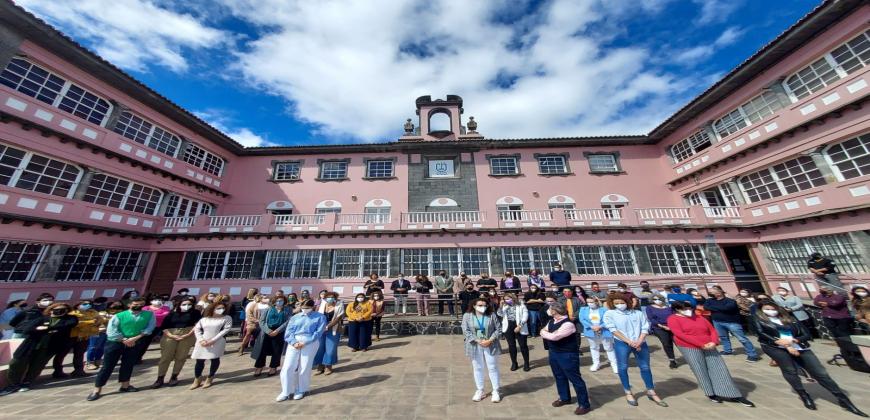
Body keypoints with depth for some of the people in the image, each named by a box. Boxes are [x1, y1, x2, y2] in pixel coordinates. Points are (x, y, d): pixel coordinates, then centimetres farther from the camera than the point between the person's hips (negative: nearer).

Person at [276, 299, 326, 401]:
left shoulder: (320, 317, 4)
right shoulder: (295, 317, 15)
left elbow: (318, 332, -4)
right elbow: (288, 332, 6)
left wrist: (305, 342, -13)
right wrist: (294, 342, -11)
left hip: (310, 343, -3)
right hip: (294, 342, 3)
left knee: (304, 368, 1)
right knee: (288, 367, -2)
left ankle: (301, 390, 23)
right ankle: (286, 392, 17)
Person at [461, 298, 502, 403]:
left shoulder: (492, 315, -7)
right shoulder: (467, 316, -9)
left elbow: (498, 329, -5)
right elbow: (466, 331, -11)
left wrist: (490, 340, -16)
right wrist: (478, 341, -18)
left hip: (490, 346, 0)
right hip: (475, 346, 1)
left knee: (493, 368, 10)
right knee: (477, 368, 14)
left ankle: (495, 391, 29)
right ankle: (480, 391, 33)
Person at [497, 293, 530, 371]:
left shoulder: (521, 305, -2)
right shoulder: (505, 306, 10)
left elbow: (525, 316, -8)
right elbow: (500, 314, 0)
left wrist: (519, 326, -16)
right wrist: (501, 306, -13)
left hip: (520, 328, -3)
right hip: (508, 327, 4)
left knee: (523, 346, 4)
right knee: (511, 346, 11)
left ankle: (526, 364, 21)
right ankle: (514, 363, 25)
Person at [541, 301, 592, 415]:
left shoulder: (568, 324, -27)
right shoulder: (551, 322, 3)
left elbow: (554, 337, -31)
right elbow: (543, 331, 7)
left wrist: (544, 333, -14)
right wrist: (549, 334, -13)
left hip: (567, 355, -9)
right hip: (553, 353, 9)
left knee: (575, 378, 5)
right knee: (559, 377, 22)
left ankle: (584, 404, 24)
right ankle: (564, 398, 42)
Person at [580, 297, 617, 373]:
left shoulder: (604, 310, -6)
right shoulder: (583, 309, 1)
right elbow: (582, 319, -7)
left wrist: (600, 327, -20)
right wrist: (591, 326, -18)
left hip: (604, 332, -3)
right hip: (591, 332, 3)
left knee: (609, 348, 7)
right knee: (594, 348, 15)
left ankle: (614, 364, 23)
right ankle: (596, 363, 30)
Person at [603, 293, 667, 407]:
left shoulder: (639, 313, 3)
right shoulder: (609, 314, -4)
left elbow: (645, 328, 0)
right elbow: (614, 330, -9)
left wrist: (639, 342, -11)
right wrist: (629, 342, -13)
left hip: (640, 343, 2)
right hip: (621, 343, -2)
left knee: (645, 367, 11)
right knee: (623, 368, 5)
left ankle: (651, 392, 33)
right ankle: (628, 393, 23)